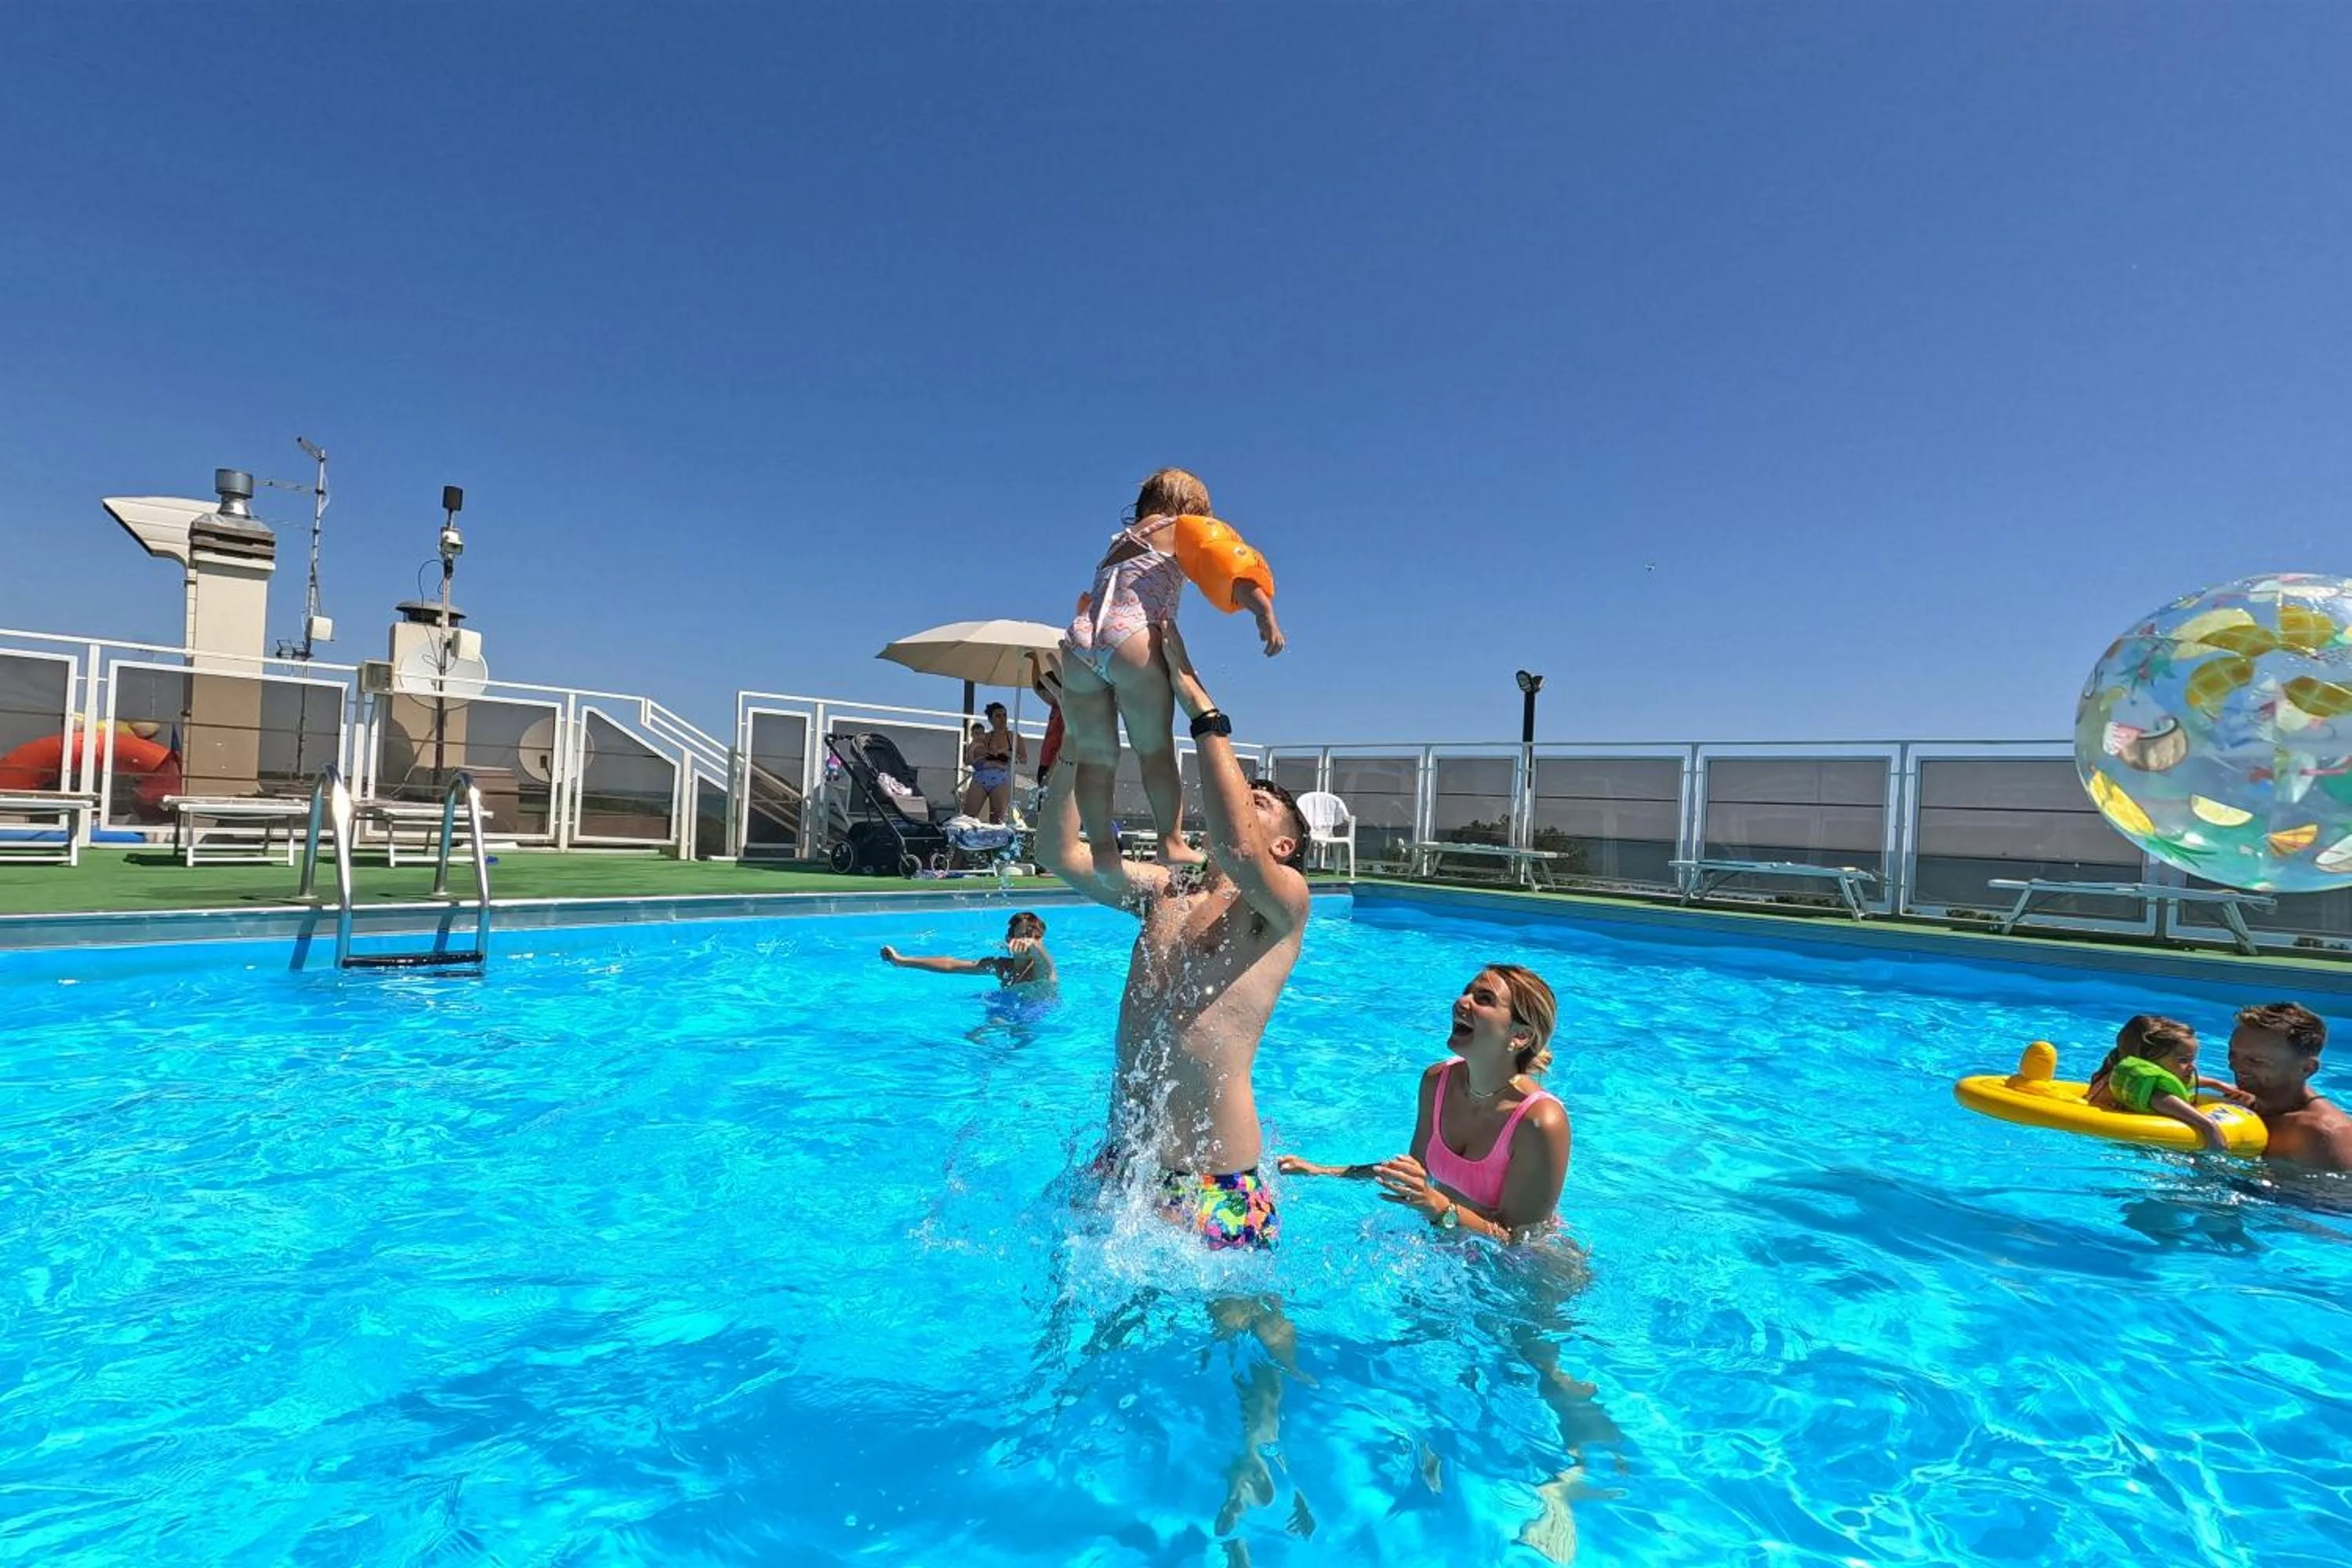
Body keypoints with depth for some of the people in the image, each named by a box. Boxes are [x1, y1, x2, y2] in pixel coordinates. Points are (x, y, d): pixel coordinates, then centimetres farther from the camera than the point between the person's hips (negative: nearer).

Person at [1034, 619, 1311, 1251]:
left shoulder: (1286, 899, -6)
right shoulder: (1163, 889, 10)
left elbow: (1236, 848, -28)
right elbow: (1058, 854, 5)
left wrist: (1198, 701, -23)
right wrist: (1077, 734, -1)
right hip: (1119, 1162, 5)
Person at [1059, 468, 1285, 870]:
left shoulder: (1118, 541, 35)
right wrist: (1266, 614, -4)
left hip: (1079, 639, 5)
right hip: (1132, 638, -5)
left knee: (1095, 758, 5)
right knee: (1155, 750, 0)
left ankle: (1103, 851, 2)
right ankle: (1172, 843, -4)